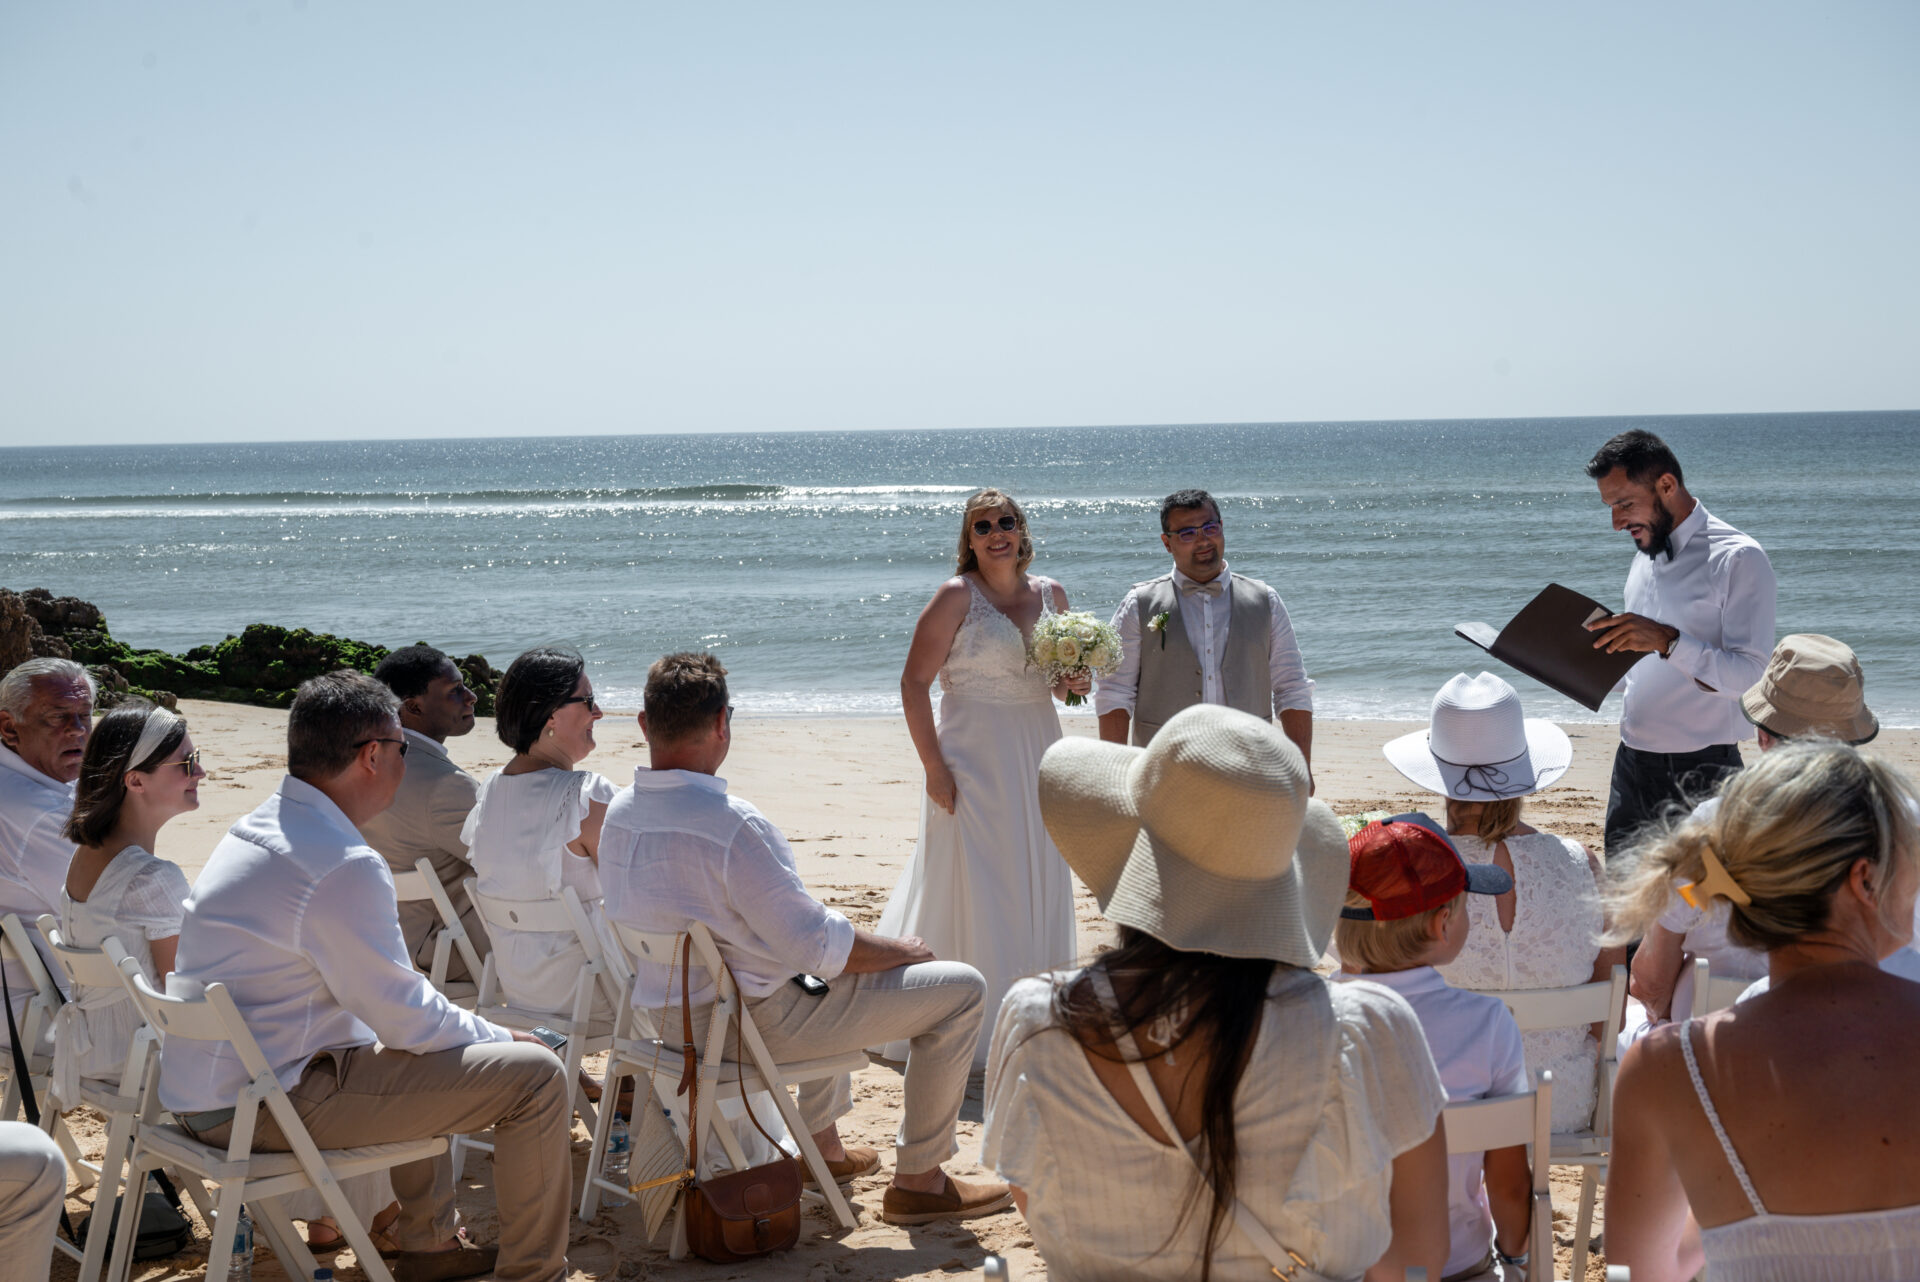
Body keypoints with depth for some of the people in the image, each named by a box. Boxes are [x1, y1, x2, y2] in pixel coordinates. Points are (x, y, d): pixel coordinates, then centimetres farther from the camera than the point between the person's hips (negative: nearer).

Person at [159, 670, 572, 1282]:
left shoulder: (252, 829, 9)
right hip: (268, 1107, -10)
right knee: (536, 1075, -9)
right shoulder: (344, 867, -22)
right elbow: (403, 1017, -16)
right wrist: (499, 1037, 2)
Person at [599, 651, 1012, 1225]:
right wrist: (901, 951, -5)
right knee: (961, 988, -2)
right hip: (754, 1021, -9)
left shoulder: (619, 813, -2)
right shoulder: (729, 823, -29)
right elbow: (817, 946, -24)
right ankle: (918, 1181, 7)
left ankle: (823, 1144, 41)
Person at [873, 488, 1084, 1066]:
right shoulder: (956, 596, -8)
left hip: (1038, 755, 6)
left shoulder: (1051, 594, 9)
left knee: (1037, 888, 11)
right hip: (974, 758, -6)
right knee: (971, 888, -2)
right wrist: (934, 766, -17)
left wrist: (1073, 684, -2)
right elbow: (914, 681, -11)